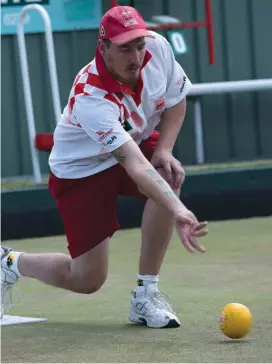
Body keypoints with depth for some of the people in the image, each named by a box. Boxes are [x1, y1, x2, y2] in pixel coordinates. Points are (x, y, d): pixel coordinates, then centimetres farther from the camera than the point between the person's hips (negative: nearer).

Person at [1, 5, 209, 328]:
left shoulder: (158, 47, -21)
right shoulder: (91, 98, -38)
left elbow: (176, 101, -1)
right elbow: (134, 166, -48)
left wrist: (164, 150, -17)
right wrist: (178, 211, -59)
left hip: (137, 143, 5)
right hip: (82, 170, -5)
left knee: (170, 177, -31)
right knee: (87, 280, -4)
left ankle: (145, 295, -18)